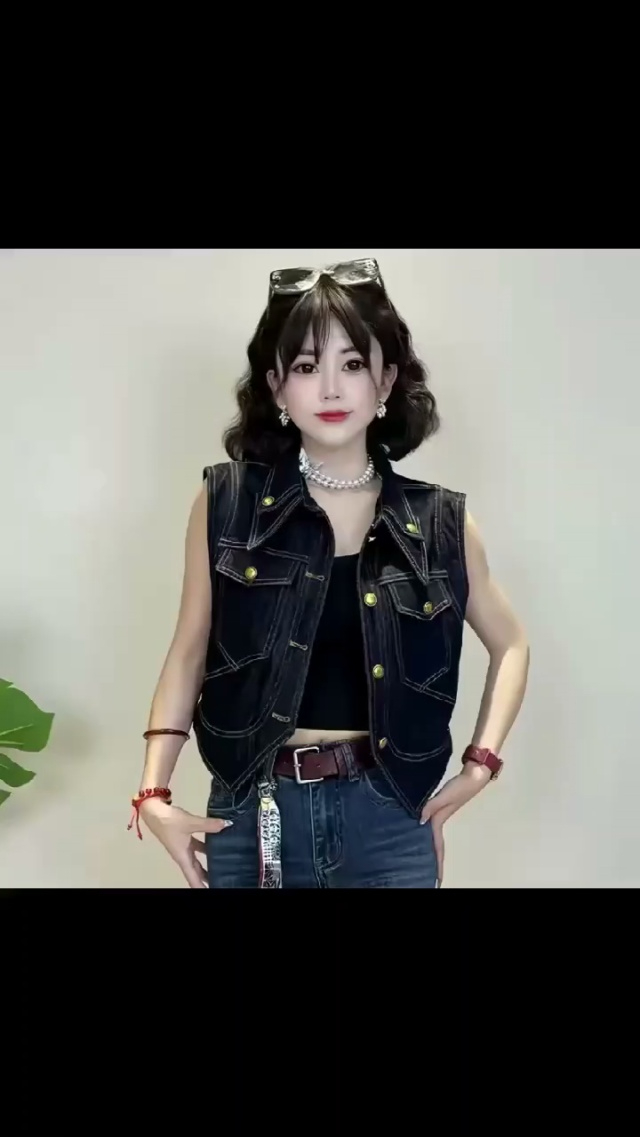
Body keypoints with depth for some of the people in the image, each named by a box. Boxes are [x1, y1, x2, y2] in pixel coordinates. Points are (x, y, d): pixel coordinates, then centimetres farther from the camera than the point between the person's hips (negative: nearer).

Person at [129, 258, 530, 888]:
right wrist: (153, 793, -4)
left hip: (389, 817, 1)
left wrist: (480, 764, 4)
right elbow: (190, 653, 4)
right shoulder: (227, 502, -3)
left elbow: (510, 645, 14)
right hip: (255, 814, 0)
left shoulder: (439, 523, 0)